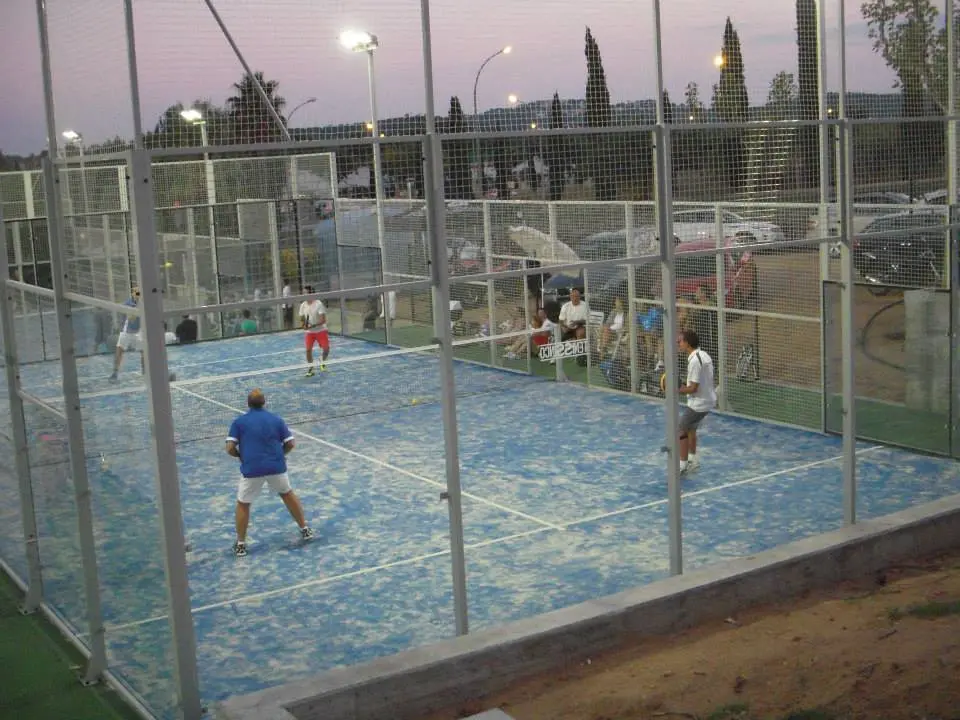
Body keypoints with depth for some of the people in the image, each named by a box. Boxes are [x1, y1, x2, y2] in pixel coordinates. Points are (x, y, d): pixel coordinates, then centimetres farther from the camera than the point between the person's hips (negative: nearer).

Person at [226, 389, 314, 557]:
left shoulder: (239, 422, 2)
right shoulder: (276, 419, 7)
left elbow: (230, 448, -5)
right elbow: (290, 444, 5)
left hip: (251, 469, -2)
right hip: (276, 466, 2)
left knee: (243, 504, 16)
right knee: (287, 494, 26)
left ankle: (240, 545, 17)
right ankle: (305, 529, 32)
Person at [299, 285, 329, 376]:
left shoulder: (318, 304, -17)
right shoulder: (303, 305, -2)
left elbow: (323, 320, -20)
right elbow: (302, 319, 8)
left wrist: (313, 326, -30)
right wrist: (304, 325, -15)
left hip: (321, 330, -3)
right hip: (309, 332, 3)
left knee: (326, 349, -6)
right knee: (308, 349, -9)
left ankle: (323, 361, 26)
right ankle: (310, 368, 5)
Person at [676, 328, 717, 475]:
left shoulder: (694, 361, -24)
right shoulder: (704, 355, 6)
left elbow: (693, 388, -23)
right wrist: (685, 386, 8)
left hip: (698, 404, -10)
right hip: (708, 401, 10)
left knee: (680, 430, 0)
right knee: (690, 429, 23)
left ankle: (682, 464, 5)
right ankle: (693, 460, 32)